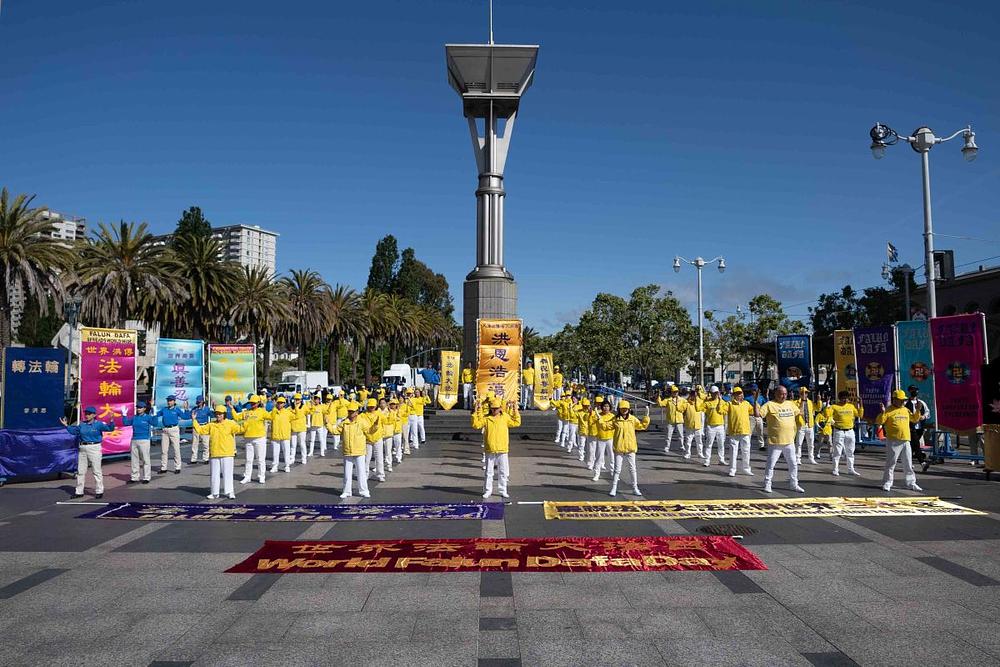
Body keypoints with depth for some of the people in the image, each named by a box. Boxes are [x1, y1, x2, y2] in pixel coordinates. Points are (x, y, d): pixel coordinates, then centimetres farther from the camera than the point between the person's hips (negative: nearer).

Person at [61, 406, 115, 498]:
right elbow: (74, 431, 22)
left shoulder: (98, 424, -6)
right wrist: (66, 425, 16)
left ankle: (99, 491, 6)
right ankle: (79, 491, 22)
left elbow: (110, 428, -17)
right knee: (80, 471, 12)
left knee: (96, 471, -2)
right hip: (82, 449, 6)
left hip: (94, 448, -6)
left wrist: (111, 421, -34)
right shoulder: (82, 424, 10)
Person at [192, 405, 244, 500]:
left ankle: (229, 492, 6)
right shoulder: (211, 425, 10)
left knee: (227, 473, -1)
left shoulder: (230, 424, -1)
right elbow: (200, 429, 12)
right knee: (214, 474, 10)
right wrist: (194, 420, 6)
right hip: (214, 454, 4)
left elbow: (240, 429, -11)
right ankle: (215, 493, 19)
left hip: (227, 454, -4)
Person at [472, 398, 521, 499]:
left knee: (503, 472, 6)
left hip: (502, 450, 0)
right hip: (490, 450, 0)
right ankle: (488, 491, 18)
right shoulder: (486, 418, 0)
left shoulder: (505, 417, 3)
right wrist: (475, 413, -13)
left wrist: (515, 410, -3)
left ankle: (503, 491, 17)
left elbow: (516, 423, 1)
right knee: (489, 472, 9)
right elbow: (476, 425, -7)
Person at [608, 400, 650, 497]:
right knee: (617, 469, 3)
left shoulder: (633, 419, 1)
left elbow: (642, 426, 2)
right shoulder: (615, 420, -2)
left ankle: (635, 488, 20)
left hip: (630, 448, 1)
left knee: (632, 469, 9)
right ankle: (614, 488, 12)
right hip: (619, 448, -1)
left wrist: (646, 415, -4)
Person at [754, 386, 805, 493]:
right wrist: (755, 401, -25)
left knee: (793, 464, 15)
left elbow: (799, 412, 26)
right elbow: (757, 414, -18)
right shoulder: (769, 405, -9)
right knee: (770, 465, 2)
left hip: (789, 441, 6)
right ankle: (767, 485, 15)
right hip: (775, 442, -6)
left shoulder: (790, 404, 10)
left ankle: (794, 484, 30)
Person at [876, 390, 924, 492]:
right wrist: (882, 412, -26)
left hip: (906, 441, 6)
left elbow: (915, 419, 24)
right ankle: (887, 483, 5)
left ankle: (911, 483, 22)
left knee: (908, 463, 12)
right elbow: (879, 422, -13)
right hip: (893, 441, -6)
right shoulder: (889, 411, -5)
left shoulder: (906, 410, 14)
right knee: (890, 463, -2)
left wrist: (917, 411, 10)